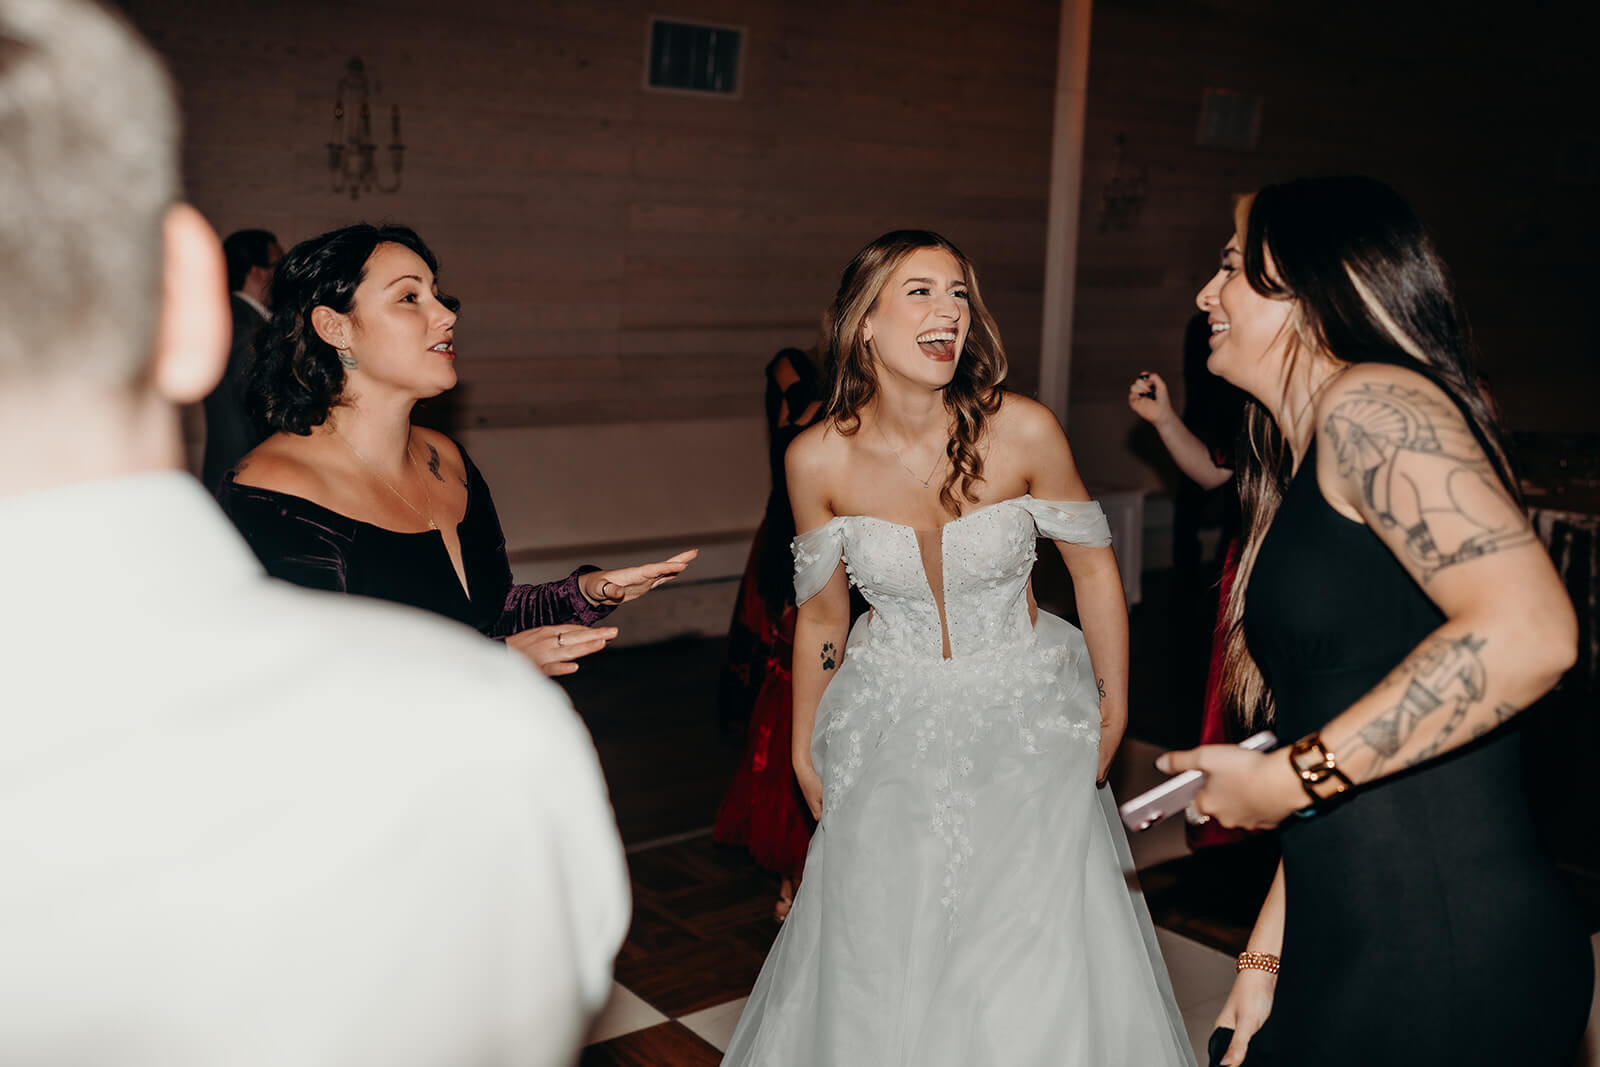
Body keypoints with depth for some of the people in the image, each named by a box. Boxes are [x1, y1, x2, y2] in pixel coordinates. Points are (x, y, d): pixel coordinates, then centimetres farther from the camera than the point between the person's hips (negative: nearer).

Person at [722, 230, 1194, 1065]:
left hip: (1022, 723, 0)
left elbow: (1093, 568, -2)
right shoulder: (817, 459, -12)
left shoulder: (1023, 432, -17)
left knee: (1039, 969, 5)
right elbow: (820, 615, 2)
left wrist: (1113, 708, 5)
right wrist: (804, 748, 11)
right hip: (891, 730, 1)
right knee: (882, 965, 11)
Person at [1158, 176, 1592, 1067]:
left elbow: (1528, 634, -26)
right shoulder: (1306, 469, 17)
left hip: (1447, 963, -8)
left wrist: (1289, 777, -18)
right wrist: (1267, 959, 14)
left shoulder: (1373, 400, -11)